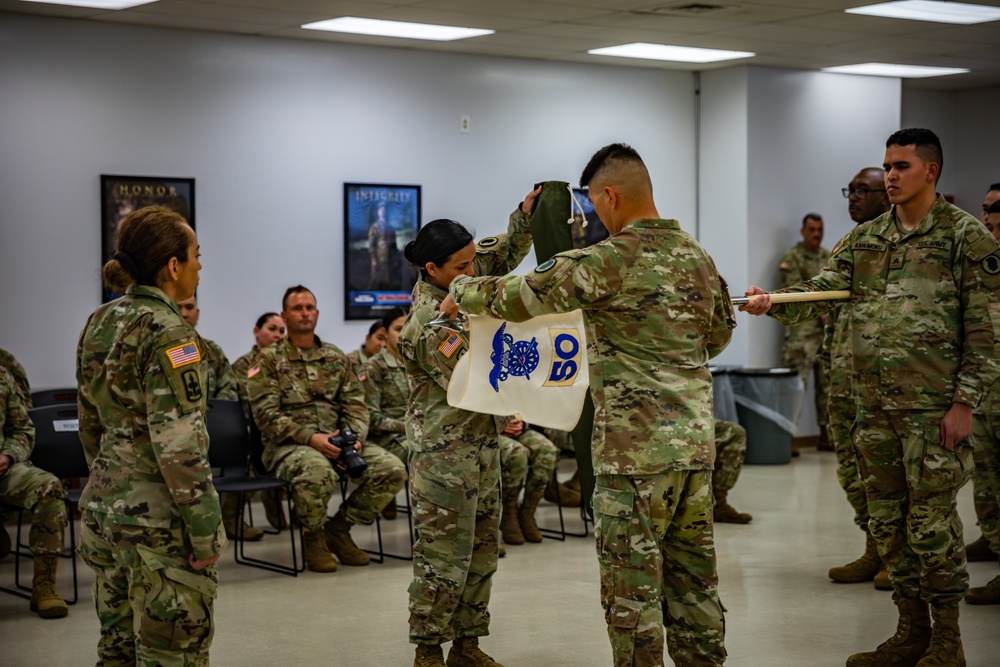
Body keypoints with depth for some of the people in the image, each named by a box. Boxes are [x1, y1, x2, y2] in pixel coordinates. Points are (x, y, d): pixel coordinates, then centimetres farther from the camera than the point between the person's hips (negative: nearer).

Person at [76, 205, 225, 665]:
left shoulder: (100, 322, 8)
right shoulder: (165, 329, -17)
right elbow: (179, 444, -21)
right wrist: (207, 531, -17)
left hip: (104, 504, 9)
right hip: (157, 518, -9)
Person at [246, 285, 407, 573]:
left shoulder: (336, 357, 17)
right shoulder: (268, 359, 2)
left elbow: (355, 405, 12)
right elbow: (266, 414, -8)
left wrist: (355, 437, -10)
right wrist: (310, 437, -20)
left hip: (336, 439, 5)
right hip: (288, 444, -5)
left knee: (393, 470, -17)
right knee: (318, 471, -40)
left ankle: (339, 528, 4)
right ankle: (313, 538, -9)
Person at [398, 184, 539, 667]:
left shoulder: (455, 284, 3)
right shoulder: (429, 325, -22)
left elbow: (501, 255, 14)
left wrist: (526, 215, -2)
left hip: (482, 444, 9)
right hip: (446, 451, -9)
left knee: (482, 550, 13)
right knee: (444, 554, -3)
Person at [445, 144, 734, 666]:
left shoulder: (610, 260, -13)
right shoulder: (698, 257, 9)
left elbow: (518, 296, -9)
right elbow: (719, 333, 24)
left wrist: (460, 293, 8)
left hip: (635, 449, -7)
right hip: (696, 444, 7)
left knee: (631, 587, 0)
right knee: (693, 579, 13)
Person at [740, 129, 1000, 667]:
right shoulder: (865, 238, 12)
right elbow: (820, 291, 3)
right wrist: (772, 304, -17)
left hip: (933, 406, -6)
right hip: (874, 405, 6)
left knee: (931, 521, -3)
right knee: (887, 522, 11)